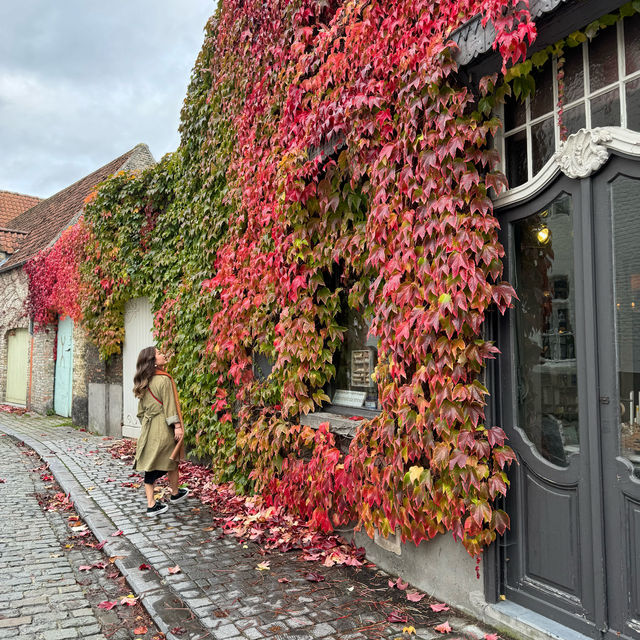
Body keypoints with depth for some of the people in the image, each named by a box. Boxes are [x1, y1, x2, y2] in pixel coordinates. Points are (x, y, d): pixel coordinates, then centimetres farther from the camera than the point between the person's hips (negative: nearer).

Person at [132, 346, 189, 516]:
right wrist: (177, 425, -13)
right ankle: (175, 494, 32)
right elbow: (169, 405, -16)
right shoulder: (164, 379, -15)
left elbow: (141, 409, 16)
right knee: (171, 460, 13)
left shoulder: (143, 382, 9)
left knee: (150, 465, 7)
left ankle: (151, 504, 10)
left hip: (148, 428, 7)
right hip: (164, 427, -7)